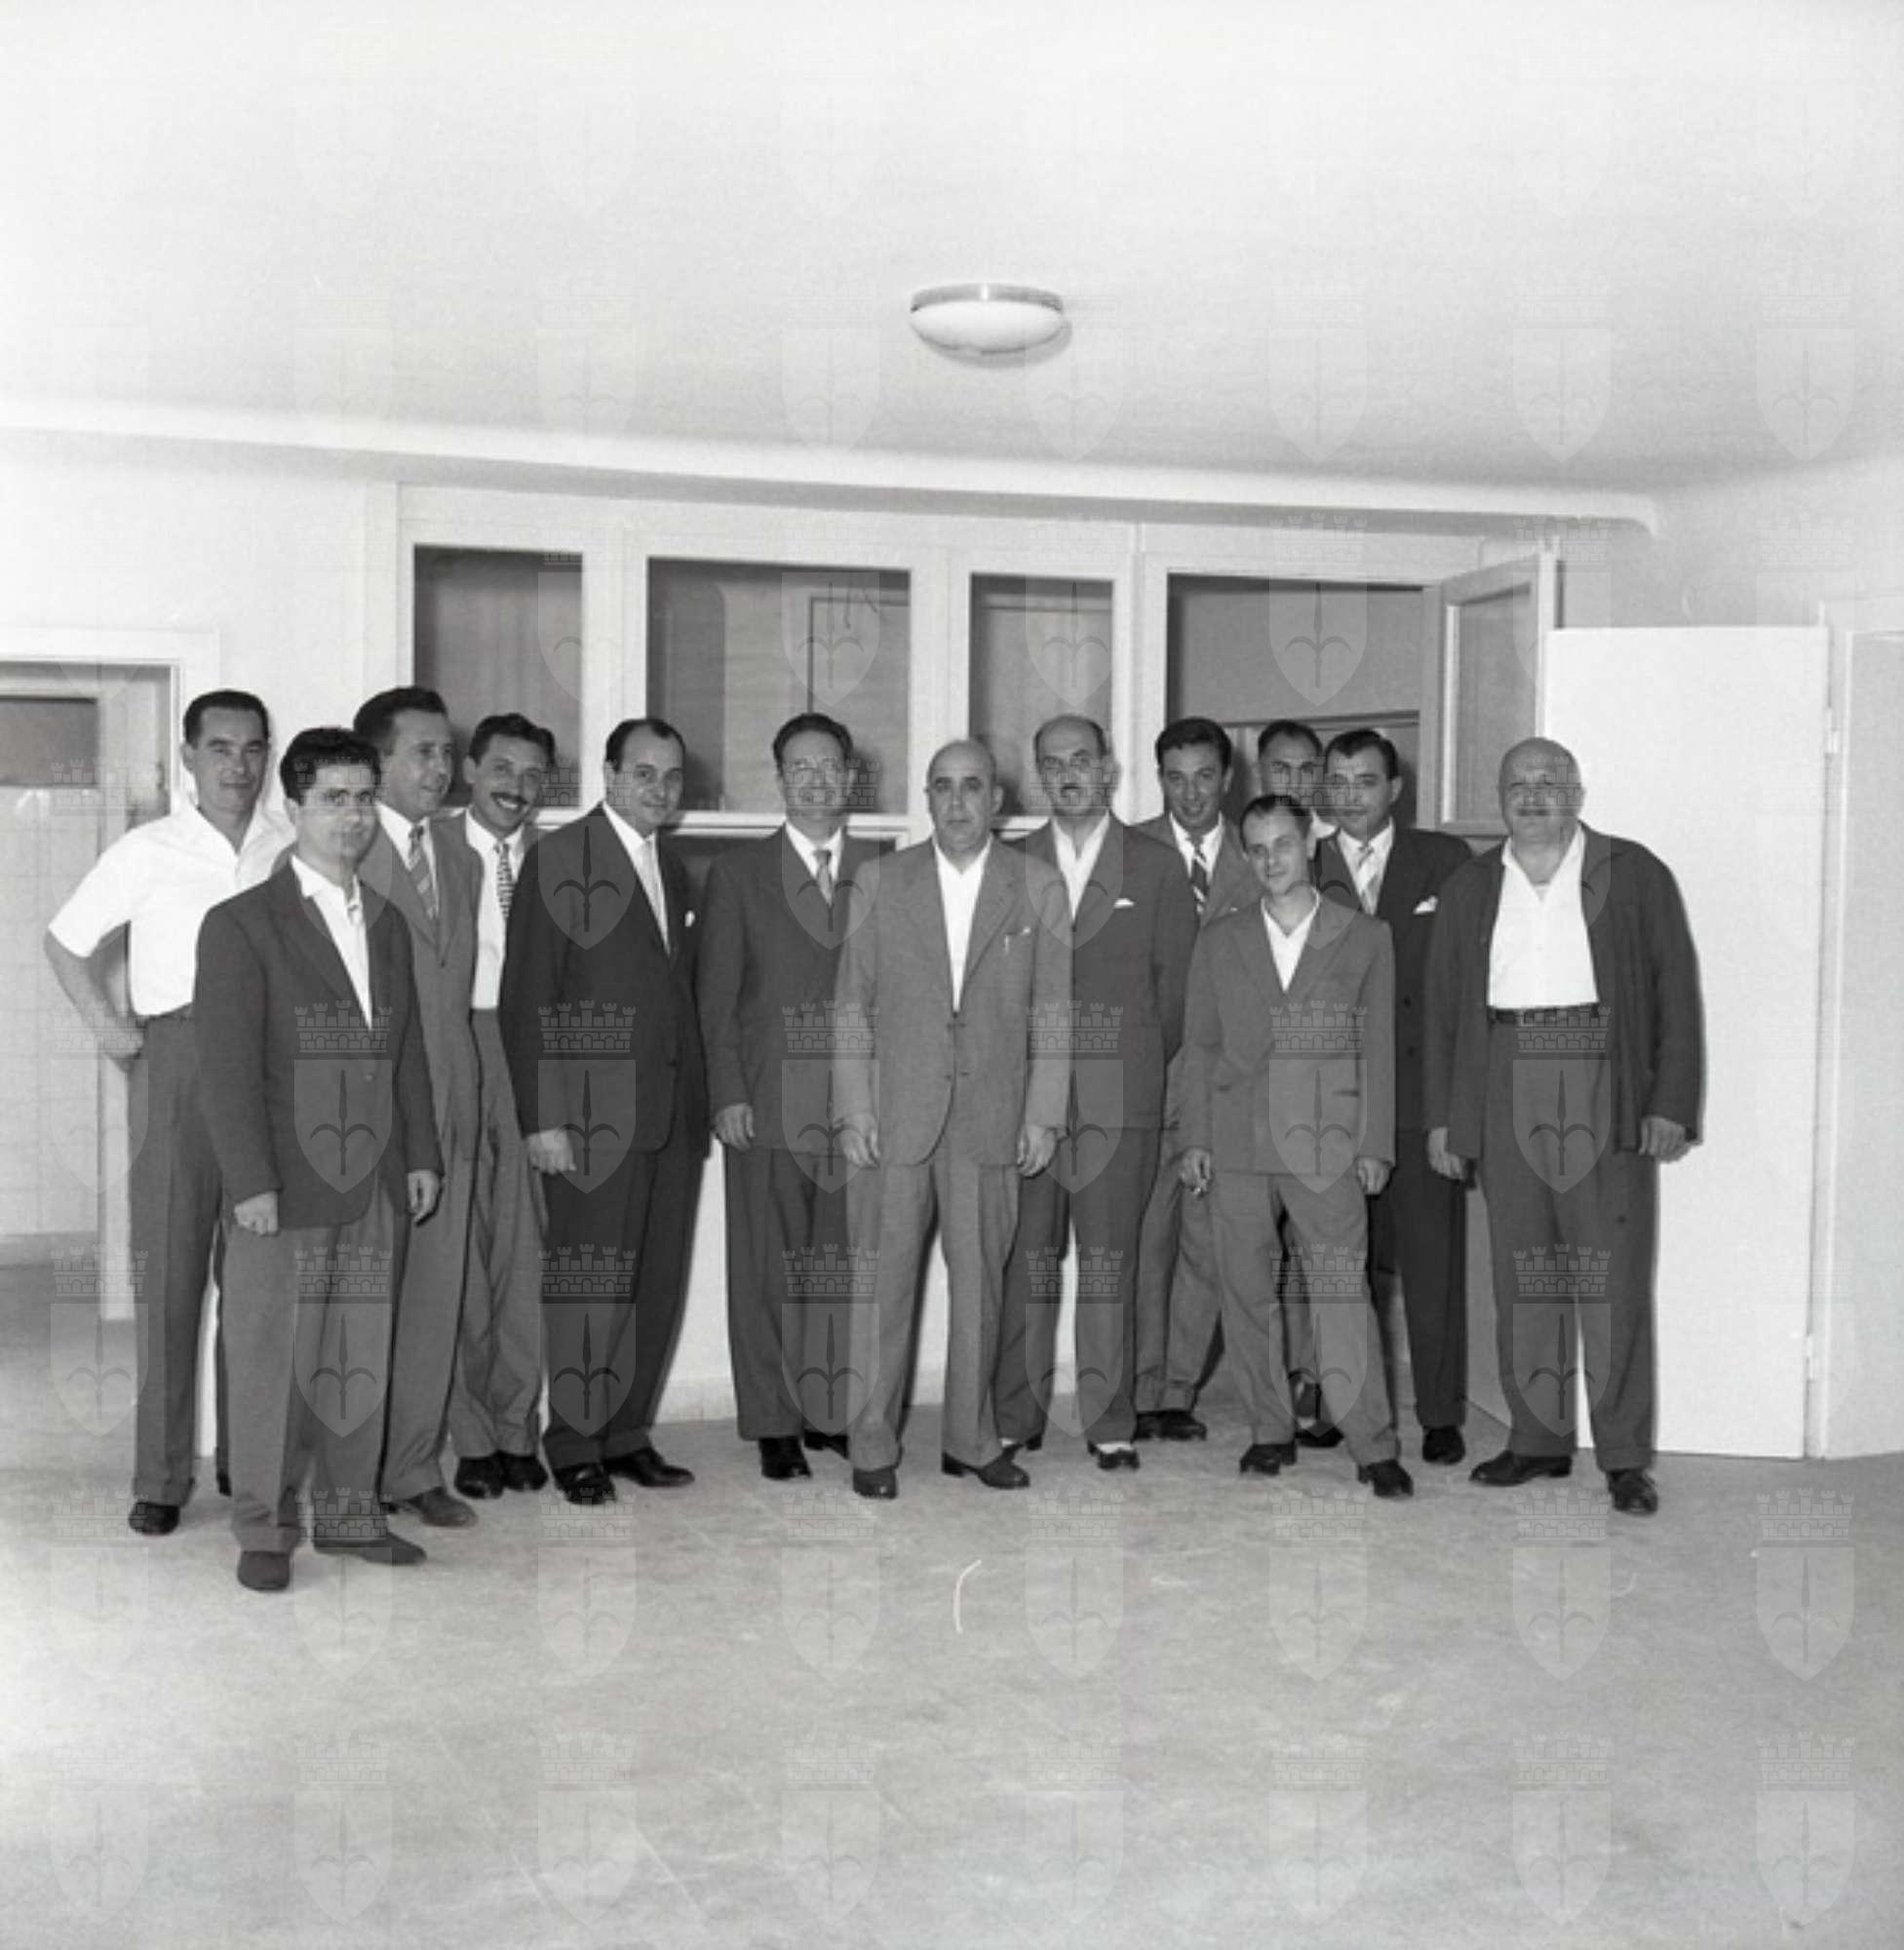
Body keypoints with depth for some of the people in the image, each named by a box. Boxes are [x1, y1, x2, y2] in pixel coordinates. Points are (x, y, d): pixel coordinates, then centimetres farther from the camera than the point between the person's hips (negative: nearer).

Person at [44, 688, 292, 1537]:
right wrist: (104, 1022, 1)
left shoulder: (296, 849, 6)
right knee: (167, 1262, -2)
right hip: (176, 1060, -2)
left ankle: (248, 1459, 18)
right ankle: (162, 1473, 4)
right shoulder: (146, 852, 3)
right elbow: (66, 941, 12)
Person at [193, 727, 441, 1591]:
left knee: (364, 1354, 10)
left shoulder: (388, 924, 15)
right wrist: (251, 1182, -14)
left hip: (377, 1189, 5)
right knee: (272, 1358, 1)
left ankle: (349, 1510, 22)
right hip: (283, 1188, -5)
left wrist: (422, 1156, 10)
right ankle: (265, 1528, 13)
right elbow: (226, 1066, -9)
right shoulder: (242, 925, -4)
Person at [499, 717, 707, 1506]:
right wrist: (541, 1118, -14)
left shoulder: (673, 872, 17)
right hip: (592, 1116, -6)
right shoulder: (557, 858, -3)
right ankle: (576, 1445, 9)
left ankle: (628, 1433, 18)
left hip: (672, 1115, 6)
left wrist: (699, 1102, 9)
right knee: (590, 1283, -2)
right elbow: (525, 998, -8)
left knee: (657, 1284, 8)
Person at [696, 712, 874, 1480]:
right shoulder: (738, 872, 6)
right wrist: (728, 1094, -6)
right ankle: (774, 1424, 12)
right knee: (768, 1270, 2)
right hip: (768, 1107, -1)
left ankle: (835, 1412, 17)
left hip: (862, 1104, 2)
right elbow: (715, 998, 3)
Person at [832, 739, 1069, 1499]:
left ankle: (971, 1438, 20)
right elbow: (850, 1004, 4)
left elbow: (1053, 1011, 4)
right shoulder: (879, 882, 4)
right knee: (883, 1279, 2)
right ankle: (873, 1444, 11)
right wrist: (852, 1109, -2)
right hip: (894, 1114, 0)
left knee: (980, 1280, 7)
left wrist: (1043, 1115, 0)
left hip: (991, 1117, 1)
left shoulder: (1039, 888, 4)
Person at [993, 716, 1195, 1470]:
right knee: (1024, 1259, 2)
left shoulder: (1156, 867, 8)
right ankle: (1015, 1419, 11)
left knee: (1110, 1258, 0)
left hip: (1120, 1096, -1)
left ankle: (1109, 1422, 7)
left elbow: (1177, 984, 8)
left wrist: (1141, 1066, 5)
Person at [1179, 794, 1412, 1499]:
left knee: (1343, 1296, -7)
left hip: (1327, 1148, -2)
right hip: (1237, 1147, 3)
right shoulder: (1220, 940, 12)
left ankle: (1373, 1446, -1)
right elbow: (1199, 1045, 12)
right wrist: (1195, 1139, 4)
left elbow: (1378, 1050, 6)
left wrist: (1375, 1145, 0)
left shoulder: (1365, 938, 7)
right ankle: (1271, 1431, 17)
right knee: (1247, 1294, 5)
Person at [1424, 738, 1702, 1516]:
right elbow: (1442, 1006, 13)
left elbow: (1677, 991, 1)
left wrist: (1671, 1104, -7)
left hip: (1608, 1094, -3)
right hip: (1507, 1095, 3)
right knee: (1522, 1276, 7)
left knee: (1614, 1278, -2)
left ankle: (1625, 1457, 5)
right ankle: (1537, 1440, 16)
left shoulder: (1635, 874, 4)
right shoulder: (1469, 888, 12)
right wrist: (1440, 1116, 6)